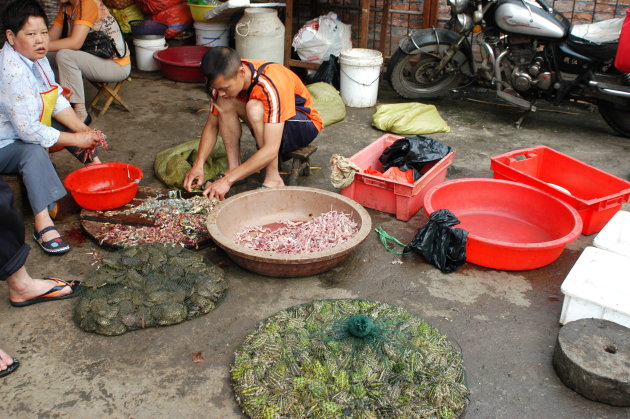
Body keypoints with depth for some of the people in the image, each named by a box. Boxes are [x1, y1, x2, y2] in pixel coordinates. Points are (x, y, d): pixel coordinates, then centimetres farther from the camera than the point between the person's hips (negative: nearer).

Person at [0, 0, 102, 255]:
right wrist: (76, 139, -25)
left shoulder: (37, 58, -2)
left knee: (75, 128, 6)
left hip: (27, 132, 10)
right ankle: (43, 224, -41)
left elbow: (58, 102, 3)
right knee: (34, 153, -36)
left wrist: (83, 130, -12)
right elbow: (29, 131, -32)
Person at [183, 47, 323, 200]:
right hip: (268, 123, 6)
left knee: (255, 108, -35)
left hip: (304, 124, -6)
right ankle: (233, 167, -11)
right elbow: (212, 125, -5)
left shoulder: (271, 85, -36)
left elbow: (271, 150, -40)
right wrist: (198, 164, -20)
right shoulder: (224, 80, -17)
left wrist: (228, 180, -41)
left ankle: (273, 179, -25)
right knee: (225, 103, -19)